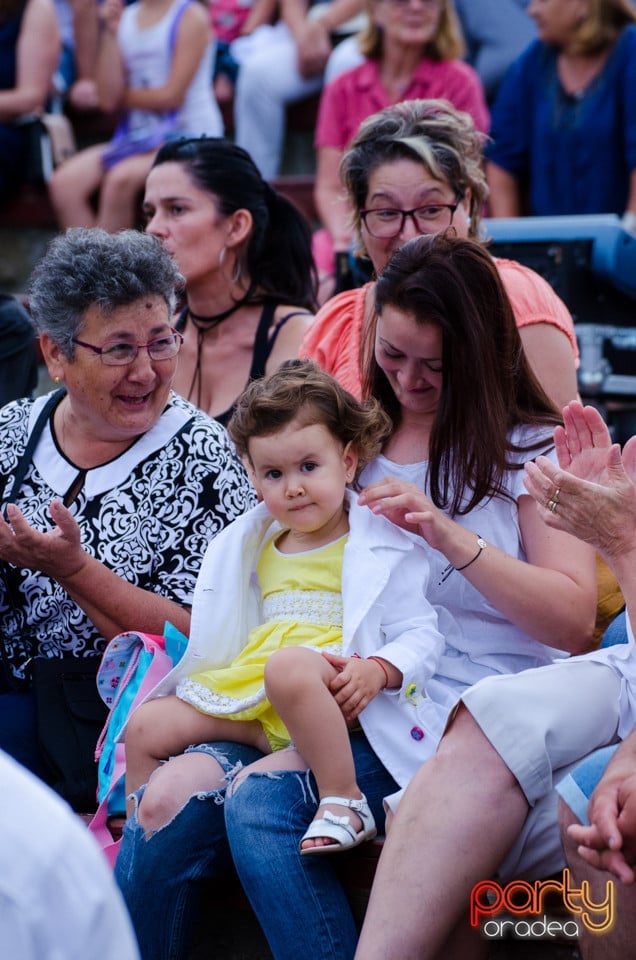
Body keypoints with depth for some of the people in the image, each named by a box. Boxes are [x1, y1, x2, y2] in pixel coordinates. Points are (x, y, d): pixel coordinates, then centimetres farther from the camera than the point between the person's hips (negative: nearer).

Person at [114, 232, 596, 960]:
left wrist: (448, 535, -17)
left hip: (464, 709, -5)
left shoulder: (532, 450, 4)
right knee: (169, 801, -21)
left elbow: (574, 620, -8)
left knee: (261, 801, -29)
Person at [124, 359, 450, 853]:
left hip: (332, 687, -7)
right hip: (248, 696, 7)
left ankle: (343, 801, -34)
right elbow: (231, 637, 33)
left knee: (288, 666, -40)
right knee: (147, 726, -4)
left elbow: (422, 636, -3)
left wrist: (378, 670, -22)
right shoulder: (257, 548, 25)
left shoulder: (381, 545, 4)